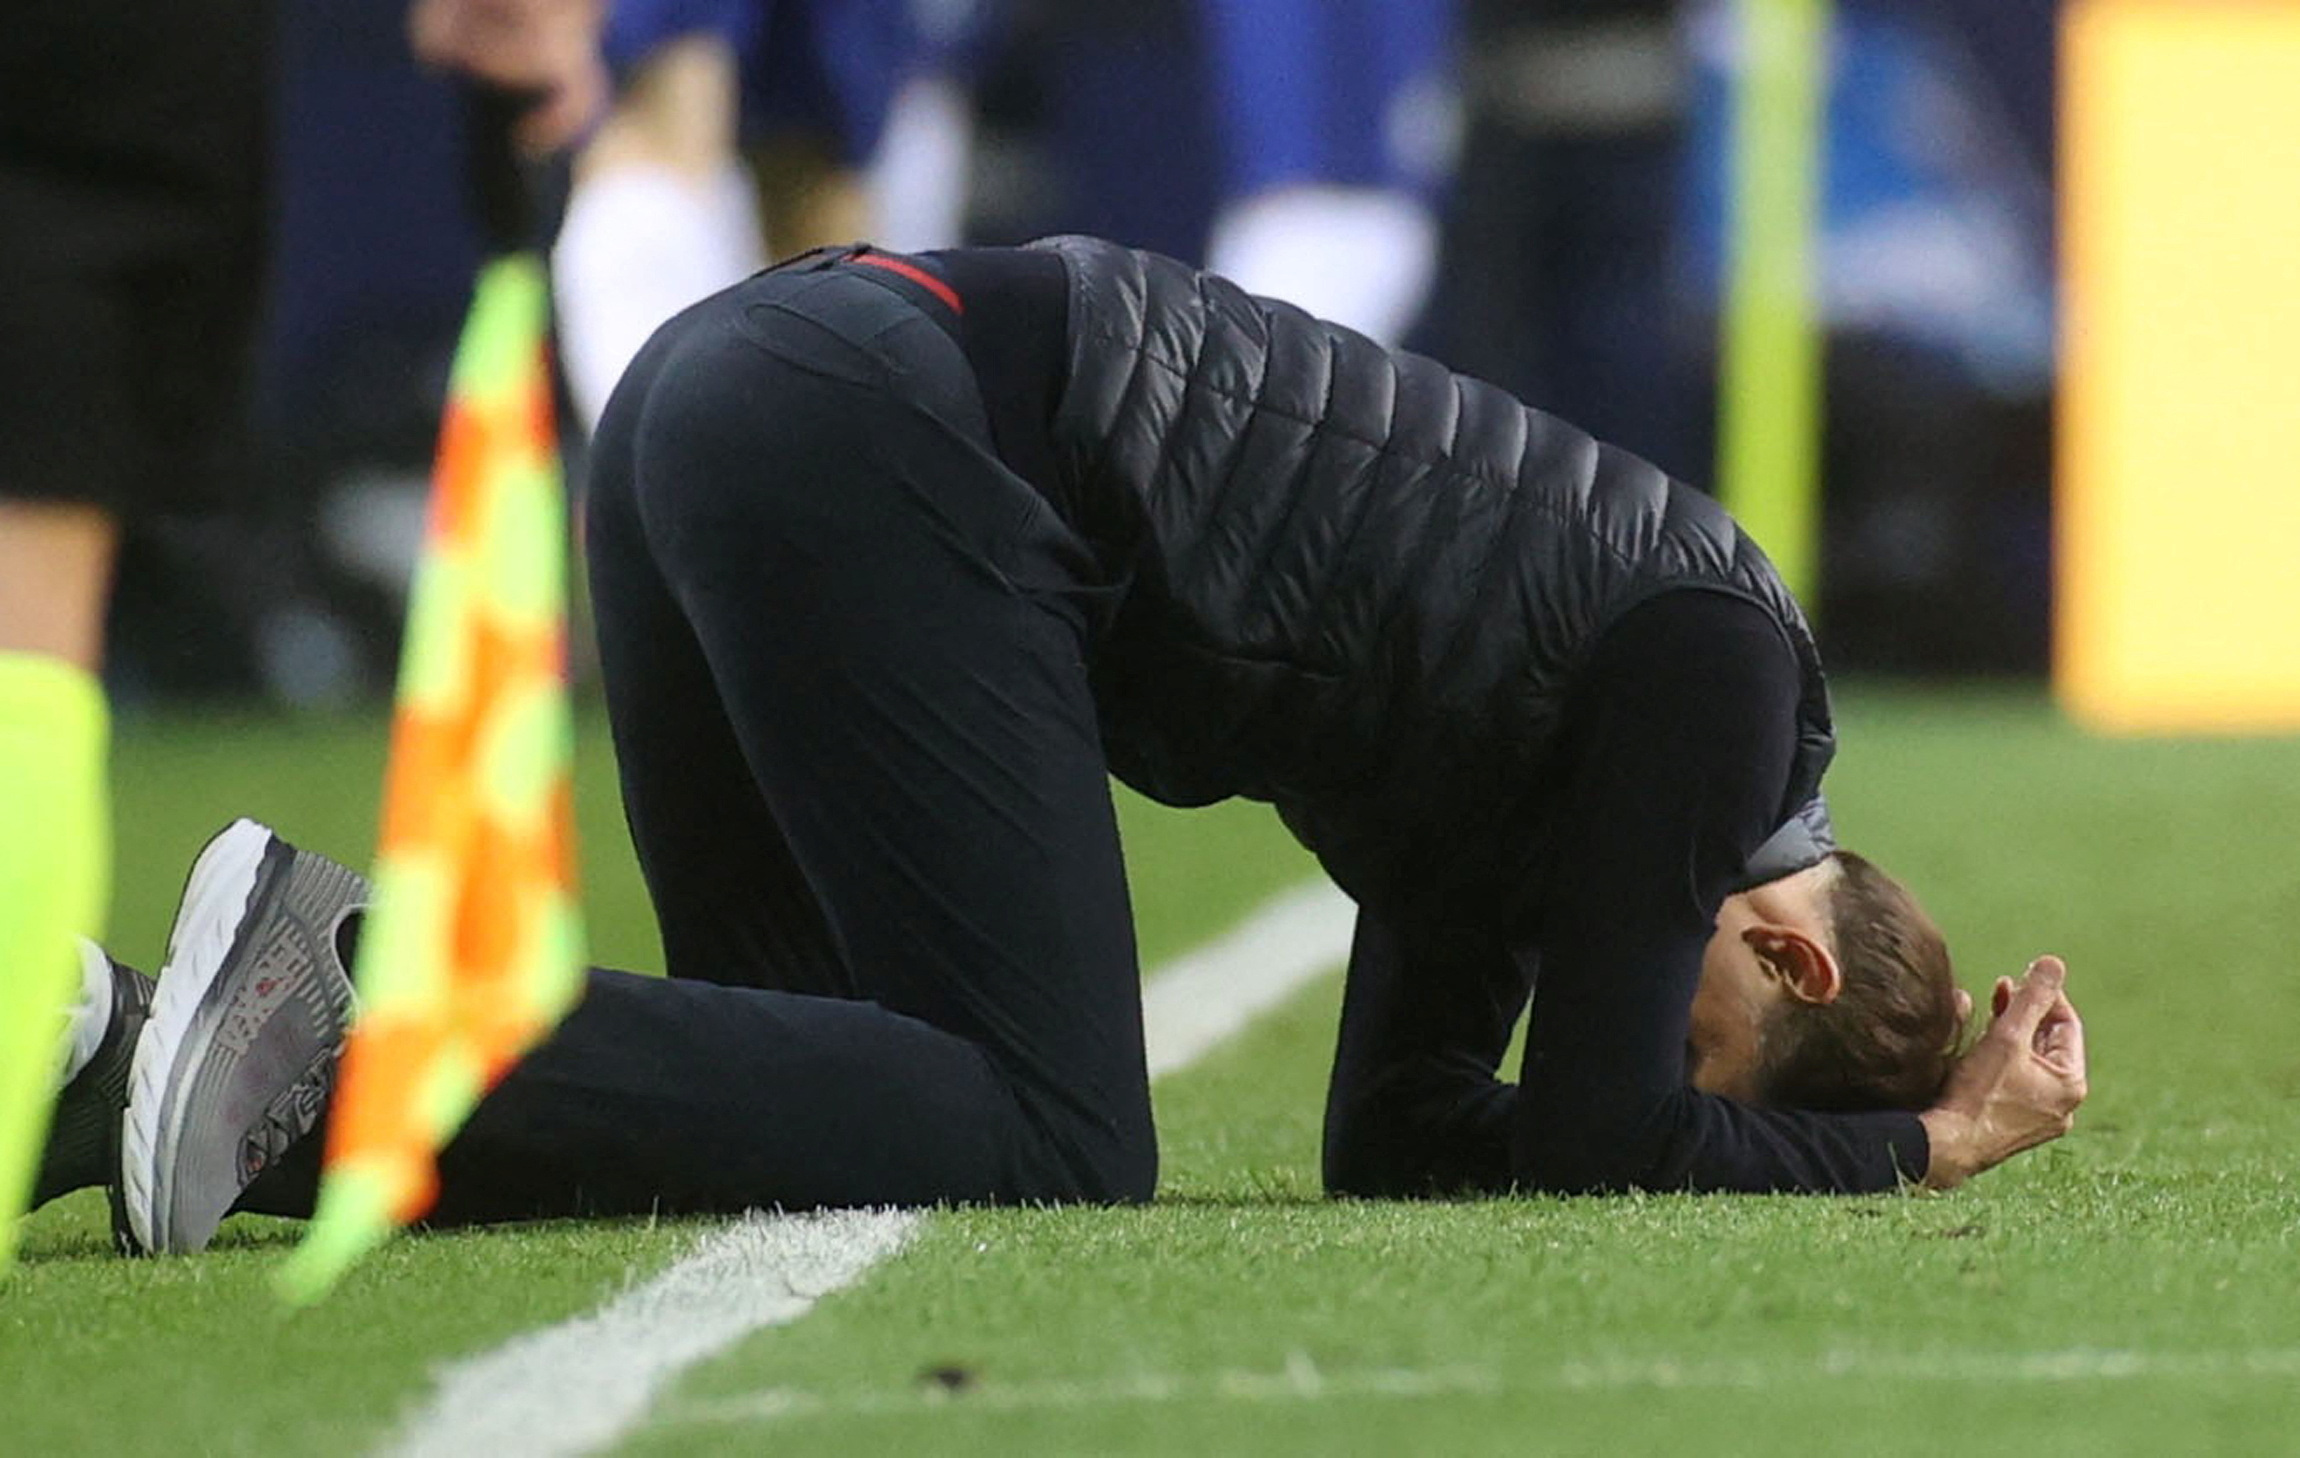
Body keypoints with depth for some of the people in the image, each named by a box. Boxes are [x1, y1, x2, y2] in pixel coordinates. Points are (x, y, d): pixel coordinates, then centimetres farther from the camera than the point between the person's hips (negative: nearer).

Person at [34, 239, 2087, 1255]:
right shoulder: (1723, 661, 1)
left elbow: (1402, 1133, 27)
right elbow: (1592, 1140, -2)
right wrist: (1930, 1142, 13)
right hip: (884, 456, -9)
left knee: (826, 1100, 13)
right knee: (1050, 1139, -12)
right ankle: (354, 1028, -25)